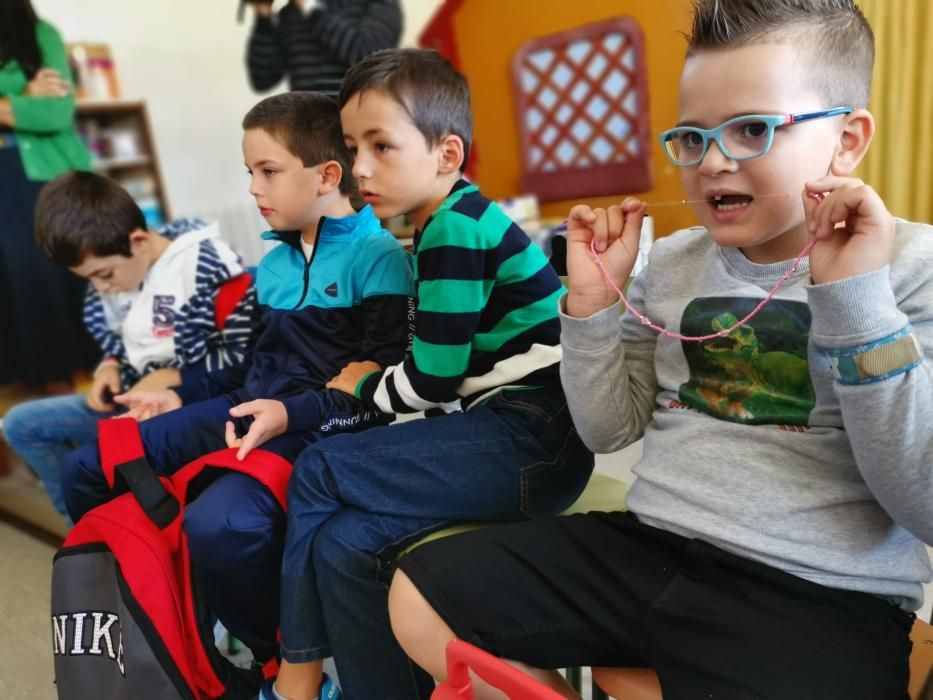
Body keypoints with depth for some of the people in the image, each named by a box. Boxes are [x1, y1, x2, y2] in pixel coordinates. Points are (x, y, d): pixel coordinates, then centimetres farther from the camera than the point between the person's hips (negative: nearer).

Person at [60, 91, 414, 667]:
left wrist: (293, 414, -24)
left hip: (322, 426, -8)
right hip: (246, 407, 9)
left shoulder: (379, 256, -9)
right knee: (86, 472, 4)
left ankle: (282, 655, -7)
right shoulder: (273, 263, 17)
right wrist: (181, 397, 18)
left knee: (218, 522, -36)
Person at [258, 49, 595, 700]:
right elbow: (446, 370, 16)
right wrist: (377, 376, 1)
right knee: (345, 541, -6)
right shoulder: (451, 225, 16)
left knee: (318, 474, -10)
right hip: (505, 433, 8)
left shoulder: (453, 229, -12)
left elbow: (433, 381, -13)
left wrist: (366, 386, 5)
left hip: (534, 443, -8)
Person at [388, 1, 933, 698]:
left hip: (816, 596, -4)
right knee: (422, 596, 1)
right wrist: (591, 299, -3)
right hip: (644, 544, 5)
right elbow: (610, 428, 10)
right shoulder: (672, 262, 8)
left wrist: (856, 300, -21)